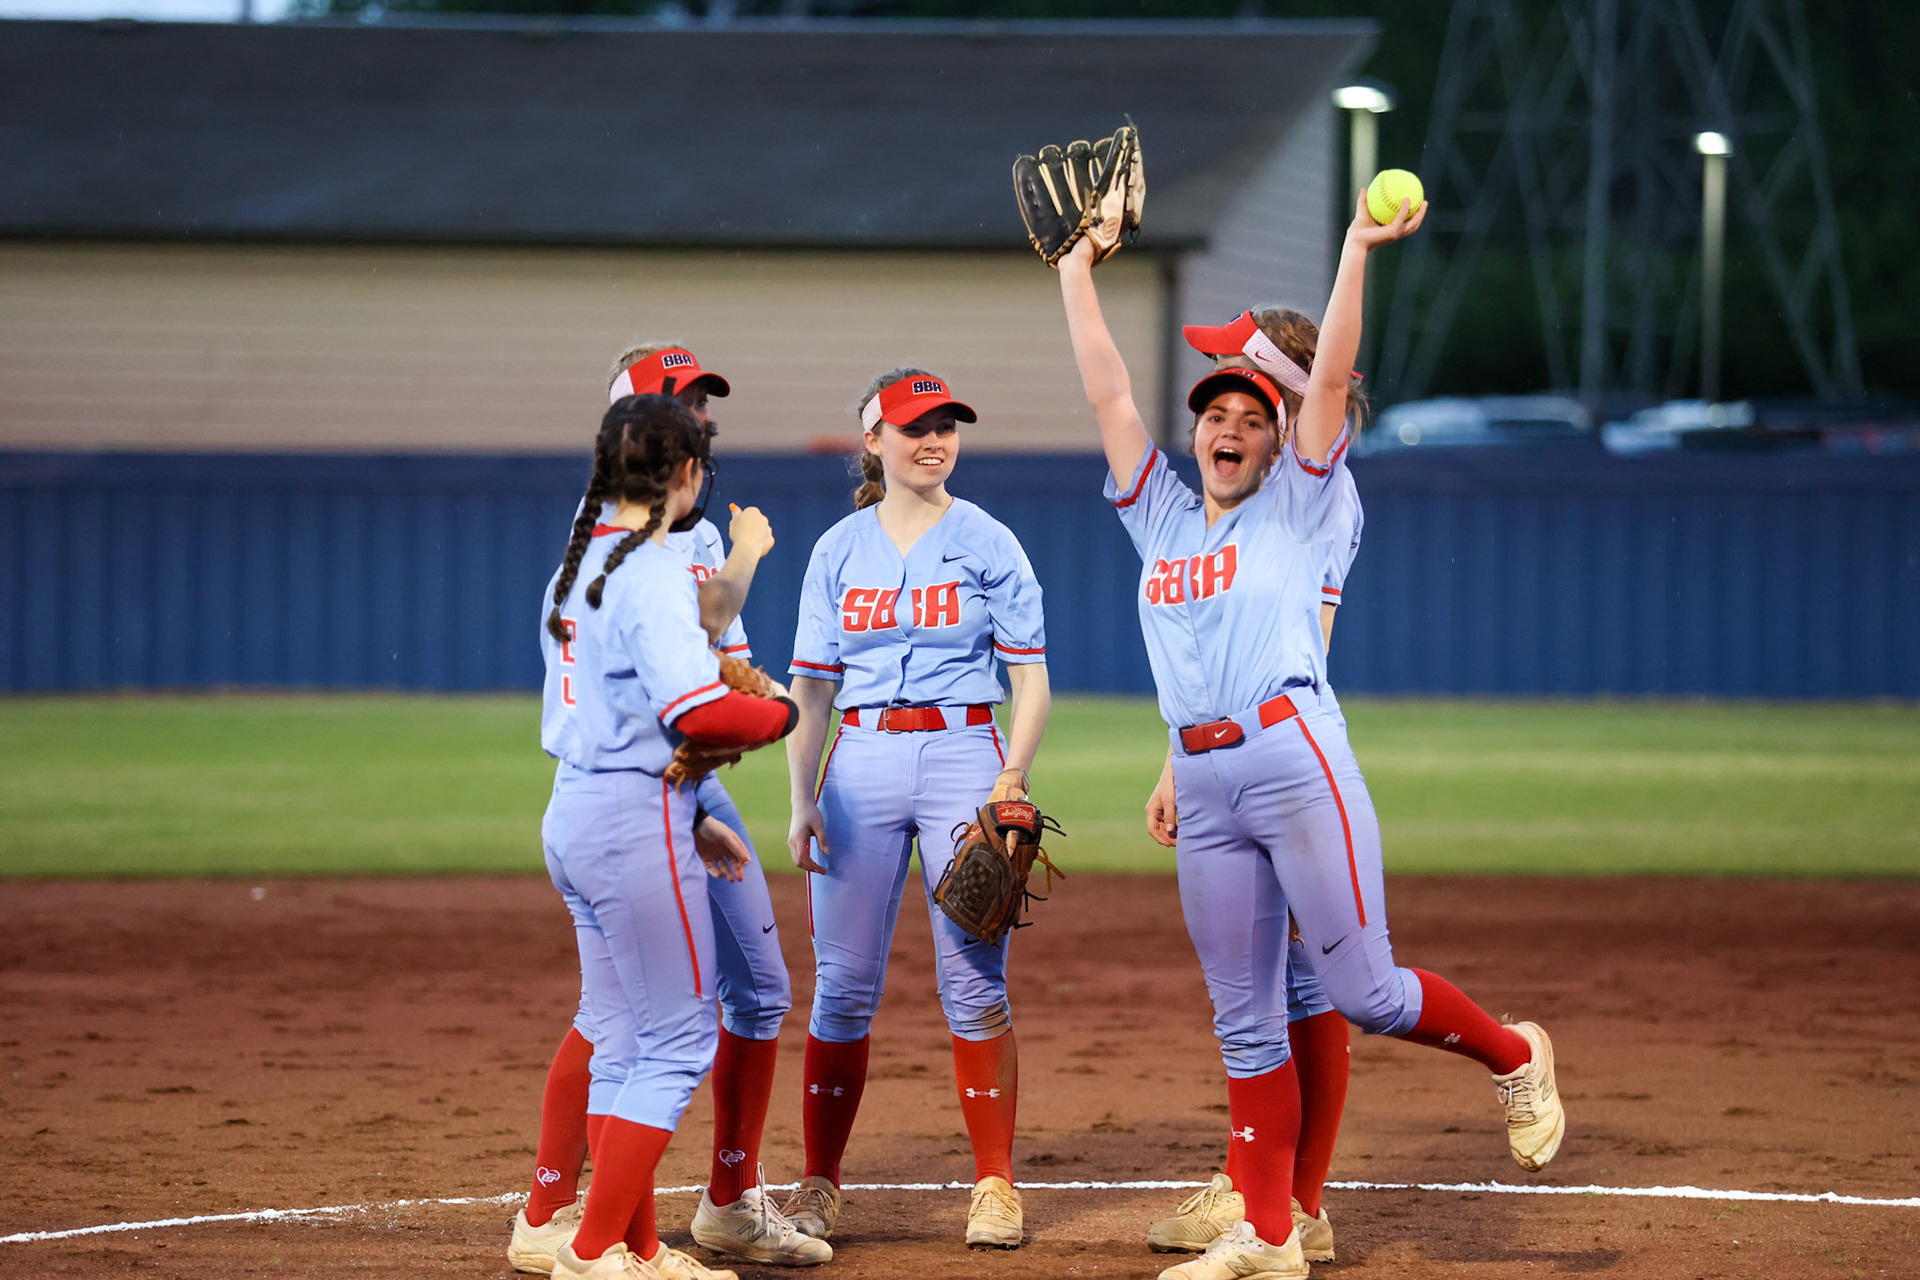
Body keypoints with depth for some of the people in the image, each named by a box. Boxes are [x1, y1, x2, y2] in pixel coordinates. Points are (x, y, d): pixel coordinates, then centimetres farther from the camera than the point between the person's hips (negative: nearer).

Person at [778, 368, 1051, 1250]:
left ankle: (995, 1185, 4)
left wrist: (1011, 782, -12)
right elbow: (810, 685, 11)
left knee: (974, 984, -4)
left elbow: (1031, 678, 1)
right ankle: (819, 1185, 9)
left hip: (962, 755, -2)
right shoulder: (837, 550, 9)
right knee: (843, 986, 2)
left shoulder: (985, 542, 2)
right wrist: (801, 800, 1)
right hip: (860, 764, 2)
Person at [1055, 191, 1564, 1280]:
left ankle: (1516, 1057, 20)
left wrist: (1357, 252, -10)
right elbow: (1109, 394, 18)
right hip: (1205, 791, 5)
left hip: (1296, 762, -5)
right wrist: (1077, 274, 17)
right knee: (1246, 1025, 6)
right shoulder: (1162, 519, 18)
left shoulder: (1294, 507, 7)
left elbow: (1329, 378, -3)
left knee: (1363, 994, -7)